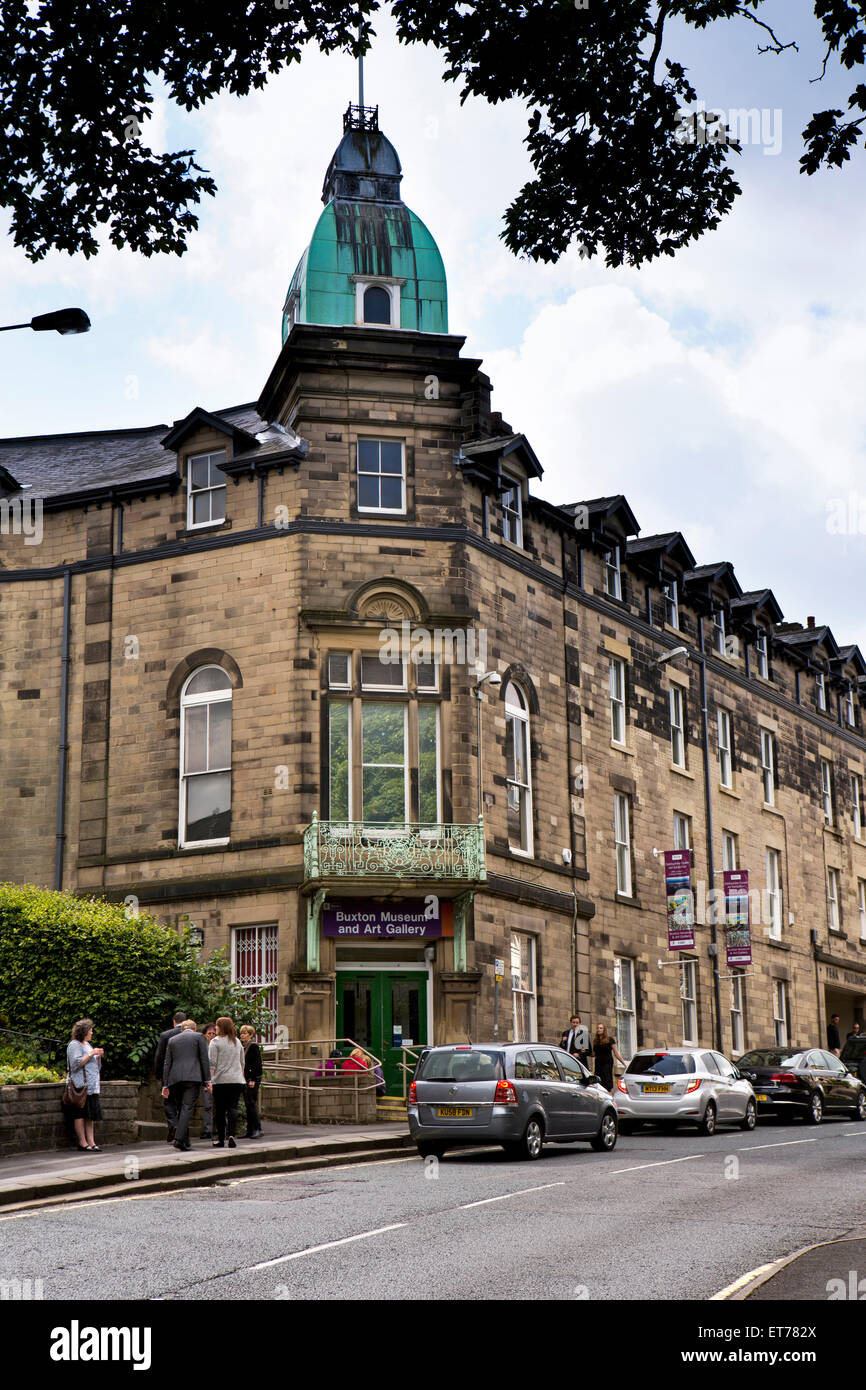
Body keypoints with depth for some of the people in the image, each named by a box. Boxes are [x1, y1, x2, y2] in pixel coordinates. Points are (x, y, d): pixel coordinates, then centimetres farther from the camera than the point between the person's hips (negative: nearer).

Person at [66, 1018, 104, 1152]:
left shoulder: (88, 1045, 22)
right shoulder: (74, 1045, -5)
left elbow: (96, 1066, 26)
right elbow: (77, 1063, -17)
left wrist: (99, 1056, 7)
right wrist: (91, 1054, -13)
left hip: (92, 1086, 9)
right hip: (80, 1086, -9)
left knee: (91, 1115, 5)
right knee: (80, 1115, -8)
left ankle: (91, 1142, 4)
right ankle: (83, 1143, -7)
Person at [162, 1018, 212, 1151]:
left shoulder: (172, 1040, 18)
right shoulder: (199, 1036, 9)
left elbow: (167, 1064, 15)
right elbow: (204, 1059, 1)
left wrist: (165, 1085, 14)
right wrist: (207, 1080, 1)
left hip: (175, 1079, 4)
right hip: (193, 1077, -4)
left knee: (180, 1109, 12)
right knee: (187, 1108, -9)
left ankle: (185, 1141, 13)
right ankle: (179, 1139, -22)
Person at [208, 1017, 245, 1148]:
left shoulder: (216, 1041, -3)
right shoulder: (237, 1041, 14)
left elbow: (212, 1063, -8)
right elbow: (242, 1062, 20)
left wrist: (209, 1080, -7)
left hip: (220, 1080, -3)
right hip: (237, 1080, 3)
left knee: (220, 1109, 5)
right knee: (233, 1108, -2)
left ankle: (220, 1139, 9)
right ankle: (231, 1135, -20)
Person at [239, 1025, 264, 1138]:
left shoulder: (254, 1046, -9)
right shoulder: (243, 1046, 15)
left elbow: (257, 1064, -15)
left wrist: (252, 1080, -19)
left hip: (253, 1079, -8)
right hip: (245, 1080, 8)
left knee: (251, 1104, -10)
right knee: (248, 1105, 8)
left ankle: (257, 1129, -7)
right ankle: (250, 1130, 11)